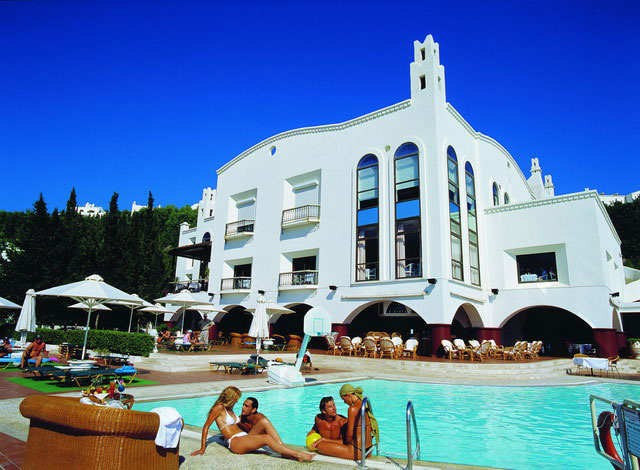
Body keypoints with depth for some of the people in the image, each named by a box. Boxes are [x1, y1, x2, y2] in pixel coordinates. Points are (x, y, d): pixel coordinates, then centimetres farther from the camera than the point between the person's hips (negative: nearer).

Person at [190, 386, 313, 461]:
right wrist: (202, 449, -7)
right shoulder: (219, 408, -2)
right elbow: (206, 427, -5)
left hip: (245, 437, 8)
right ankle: (297, 454, -28)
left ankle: (284, 449, -25)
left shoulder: (229, 409, 23)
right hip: (235, 442, -8)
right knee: (267, 438, -27)